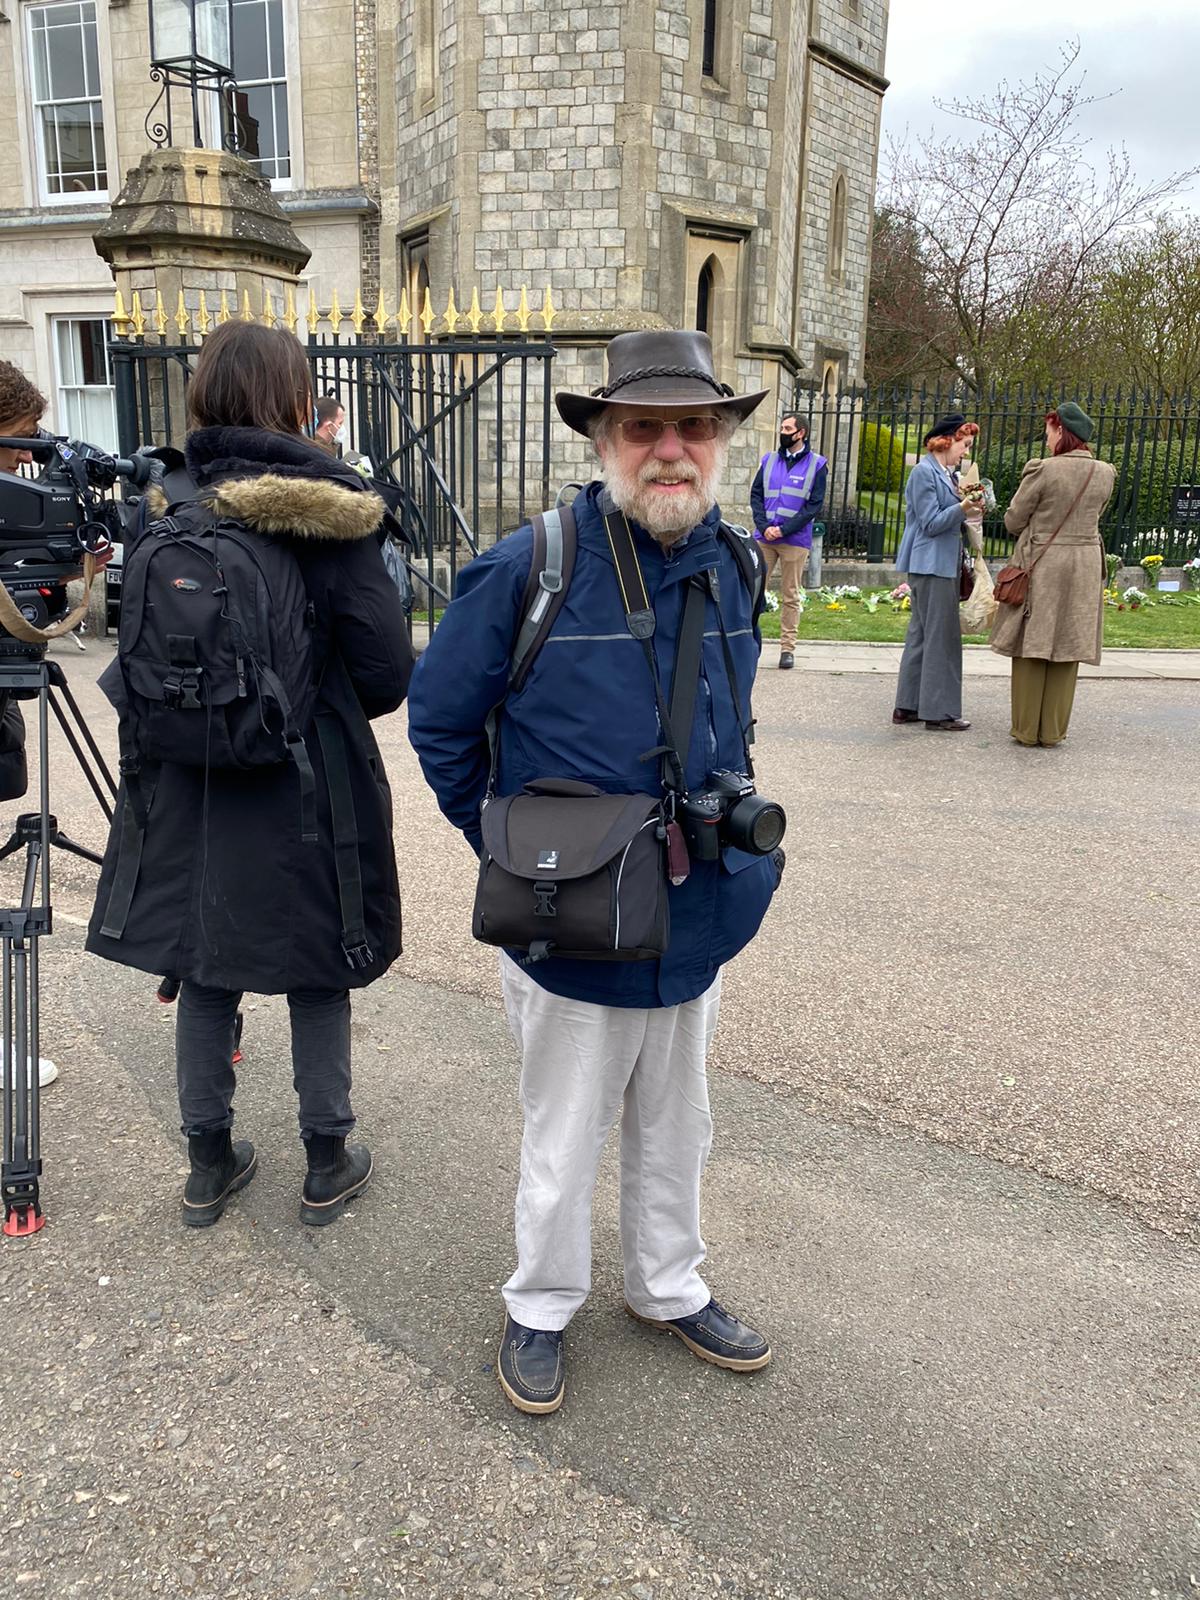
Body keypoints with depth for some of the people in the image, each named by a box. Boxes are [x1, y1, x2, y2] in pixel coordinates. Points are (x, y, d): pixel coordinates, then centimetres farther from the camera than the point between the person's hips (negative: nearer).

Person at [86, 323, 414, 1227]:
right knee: (318, 978, 12)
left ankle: (209, 1165, 29)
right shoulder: (332, 515, -13)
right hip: (308, 783, -3)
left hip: (187, 786, 4)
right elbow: (387, 673, -13)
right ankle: (328, 1166, 25)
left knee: (204, 971, 15)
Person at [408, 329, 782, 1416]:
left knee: (676, 1125, 23)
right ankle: (541, 1308, 39)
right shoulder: (529, 570, -15)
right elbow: (439, 721, -4)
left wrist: (739, 836, 13)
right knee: (564, 1139, 14)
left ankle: (668, 1288, 46)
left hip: (701, 916, 5)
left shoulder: (735, 569, 1)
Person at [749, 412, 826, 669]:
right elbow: (756, 495, 8)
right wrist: (764, 526, -9)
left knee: (791, 596, 4)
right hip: (764, 538, 2)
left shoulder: (816, 464, 2)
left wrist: (783, 529, -13)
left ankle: (787, 648, 9)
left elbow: (814, 505, -4)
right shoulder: (769, 460, 11)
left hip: (796, 541, -2)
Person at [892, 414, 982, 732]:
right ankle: (938, 711, -3)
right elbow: (931, 523, -14)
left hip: (942, 564, 10)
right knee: (941, 636, -7)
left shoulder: (946, 473, 17)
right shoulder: (924, 472, -10)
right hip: (931, 565, -10)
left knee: (921, 635, 11)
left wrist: (969, 512, 6)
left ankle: (908, 706, 16)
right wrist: (962, 508, -24)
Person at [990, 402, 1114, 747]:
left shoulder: (1044, 470, -13)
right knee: (1066, 651, 9)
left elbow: (1013, 521, -5)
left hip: (1040, 566, -4)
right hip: (1084, 568, 4)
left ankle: (1026, 729, 8)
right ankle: (1053, 731, 14)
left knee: (1031, 646, 4)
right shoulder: (1105, 474, 3)